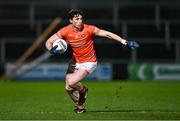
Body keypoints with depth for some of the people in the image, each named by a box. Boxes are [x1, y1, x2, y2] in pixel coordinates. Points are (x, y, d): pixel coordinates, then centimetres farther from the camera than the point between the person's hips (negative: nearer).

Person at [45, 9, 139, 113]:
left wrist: (125, 42, -26)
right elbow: (49, 42, -7)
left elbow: (107, 34, -20)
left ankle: (83, 90, 13)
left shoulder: (88, 29, -20)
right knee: (68, 88, 2)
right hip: (75, 61, 4)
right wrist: (52, 49, -30)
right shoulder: (66, 31, -12)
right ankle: (80, 106, 30)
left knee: (71, 82, -22)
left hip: (89, 63, -4)